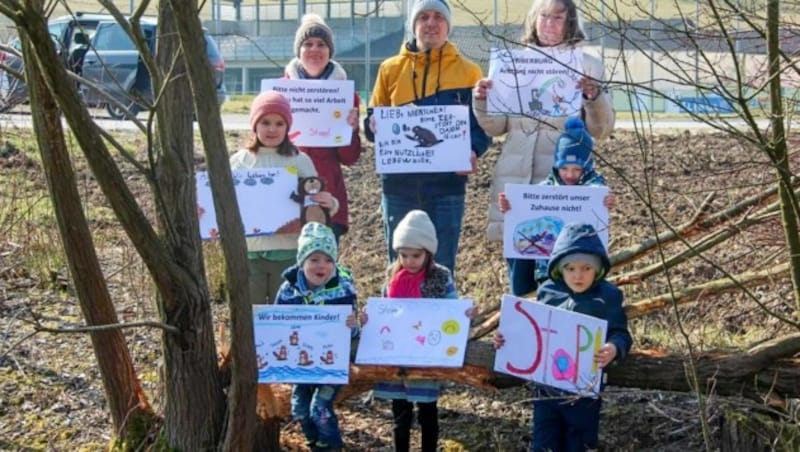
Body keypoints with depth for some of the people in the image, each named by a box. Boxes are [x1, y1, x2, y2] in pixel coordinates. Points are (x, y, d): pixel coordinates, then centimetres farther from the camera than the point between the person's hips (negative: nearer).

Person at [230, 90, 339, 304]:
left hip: (289, 252, -1)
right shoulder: (240, 161, 4)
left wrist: (330, 204, -20)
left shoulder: (299, 161, 2)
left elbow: (315, 202, 1)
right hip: (250, 252, 1)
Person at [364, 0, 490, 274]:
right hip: (400, 184, 1)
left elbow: (481, 122, 5)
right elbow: (372, 119, 13)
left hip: (446, 183, -1)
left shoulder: (467, 71, 5)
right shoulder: (391, 68, 9)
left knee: (441, 269, 3)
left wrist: (473, 151, -16)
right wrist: (374, 127, -11)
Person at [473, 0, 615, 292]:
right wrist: (481, 102, -4)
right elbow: (496, 128, 14)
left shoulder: (587, 65, 4)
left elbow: (601, 130, 0)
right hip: (515, 178, 3)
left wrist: (595, 98, -18)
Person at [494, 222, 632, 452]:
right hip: (546, 387, 3)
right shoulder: (547, 292, 0)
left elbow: (620, 334, -12)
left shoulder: (608, 296, -10)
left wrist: (614, 349, -35)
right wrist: (509, 338, -5)